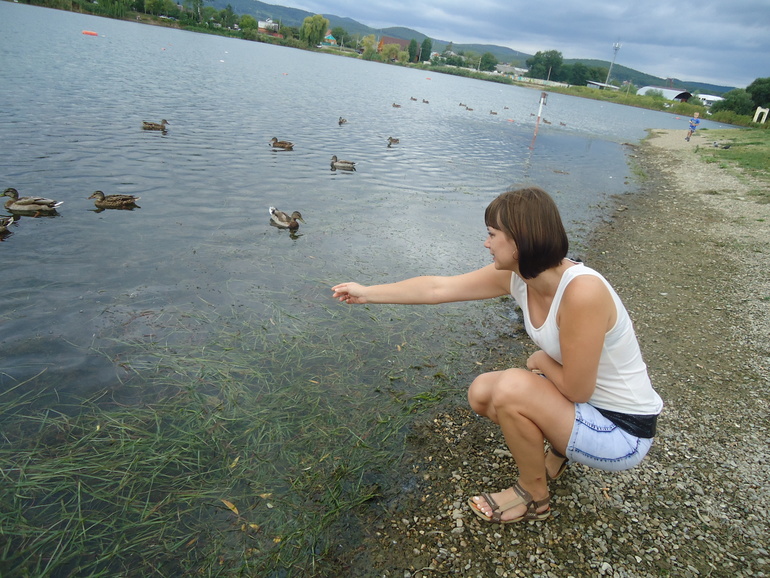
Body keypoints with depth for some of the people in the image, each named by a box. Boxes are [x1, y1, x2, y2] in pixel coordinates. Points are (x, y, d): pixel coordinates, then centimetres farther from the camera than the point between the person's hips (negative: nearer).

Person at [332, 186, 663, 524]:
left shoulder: (582, 291, -33)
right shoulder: (515, 275, -10)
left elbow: (575, 389, -26)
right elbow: (437, 288, -3)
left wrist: (541, 360, -7)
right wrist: (368, 293, 3)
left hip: (623, 432, -7)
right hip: (586, 406, 7)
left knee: (512, 386, -25)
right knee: (481, 393, 0)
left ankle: (533, 496, 2)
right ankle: (559, 446, 19)